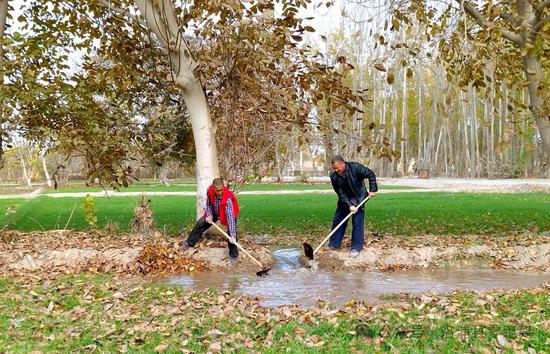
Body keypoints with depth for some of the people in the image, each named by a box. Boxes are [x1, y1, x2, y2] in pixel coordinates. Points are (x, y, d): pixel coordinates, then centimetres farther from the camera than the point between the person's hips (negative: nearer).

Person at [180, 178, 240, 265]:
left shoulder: (228, 198, -42)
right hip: (214, 212, 5)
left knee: (231, 232, -22)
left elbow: (230, 217, -45)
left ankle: (233, 255, -5)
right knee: (200, 224, 5)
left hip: (227, 213, -5)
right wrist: (209, 215, -21)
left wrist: (233, 236, -49)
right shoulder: (209, 190, -28)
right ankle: (189, 243, 24)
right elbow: (208, 204, -6)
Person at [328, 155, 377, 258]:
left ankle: (356, 248, 1)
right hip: (344, 200, 4)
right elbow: (341, 194, -16)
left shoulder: (355, 167, -23)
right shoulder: (334, 177, -15)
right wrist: (349, 206, -25)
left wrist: (372, 190, -15)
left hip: (358, 198, -3)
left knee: (357, 223, -6)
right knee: (337, 221, 7)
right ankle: (334, 244, 20)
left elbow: (371, 174, -13)